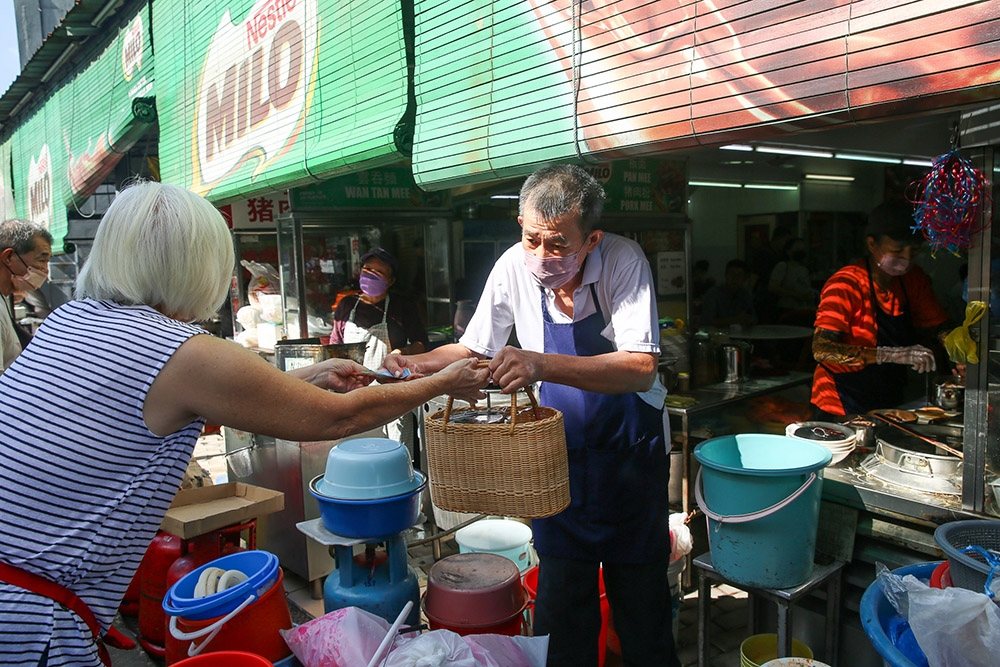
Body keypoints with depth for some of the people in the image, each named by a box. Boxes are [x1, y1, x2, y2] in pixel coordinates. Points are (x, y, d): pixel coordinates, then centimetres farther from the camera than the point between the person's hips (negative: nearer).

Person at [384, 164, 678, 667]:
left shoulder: (624, 261, -21)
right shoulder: (514, 267, -11)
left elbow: (640, 370, -32)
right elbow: (473, 348, 3)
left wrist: (542, 364, -45)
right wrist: (418, 364, -16)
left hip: (629, 451, -2)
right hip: (558, 452, 2)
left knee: (640, 600, 9)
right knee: (559, 601, 8)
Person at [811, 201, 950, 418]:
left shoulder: (913, 279, 4)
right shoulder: (846, 285, -17)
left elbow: (935, 328, 15)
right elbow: (821, 350, -28)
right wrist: (893, 355, -35)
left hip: (890, 406, 6)